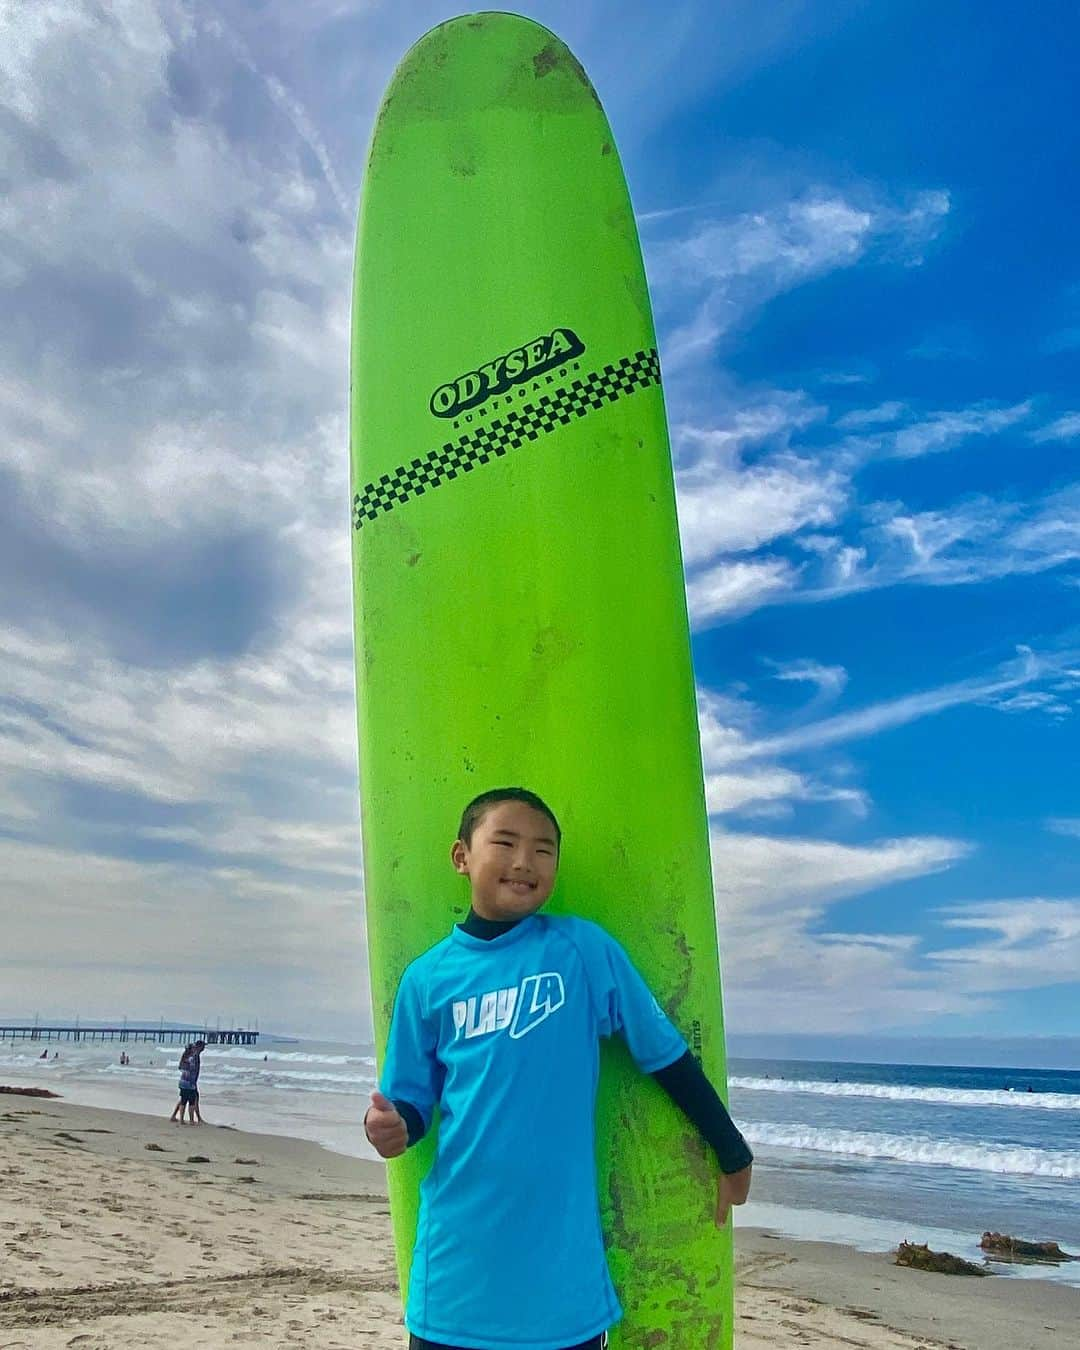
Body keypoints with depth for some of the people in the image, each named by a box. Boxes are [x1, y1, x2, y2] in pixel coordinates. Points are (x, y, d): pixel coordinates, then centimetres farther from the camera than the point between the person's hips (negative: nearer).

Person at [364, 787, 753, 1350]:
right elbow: (413, 1101, 7)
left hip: (563, 1262, -1)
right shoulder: (427, 978, 0)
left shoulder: (585, 949, -6)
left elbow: (666, 1055, 1)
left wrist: (733, 1156, 9)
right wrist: (391, 1126, -15)